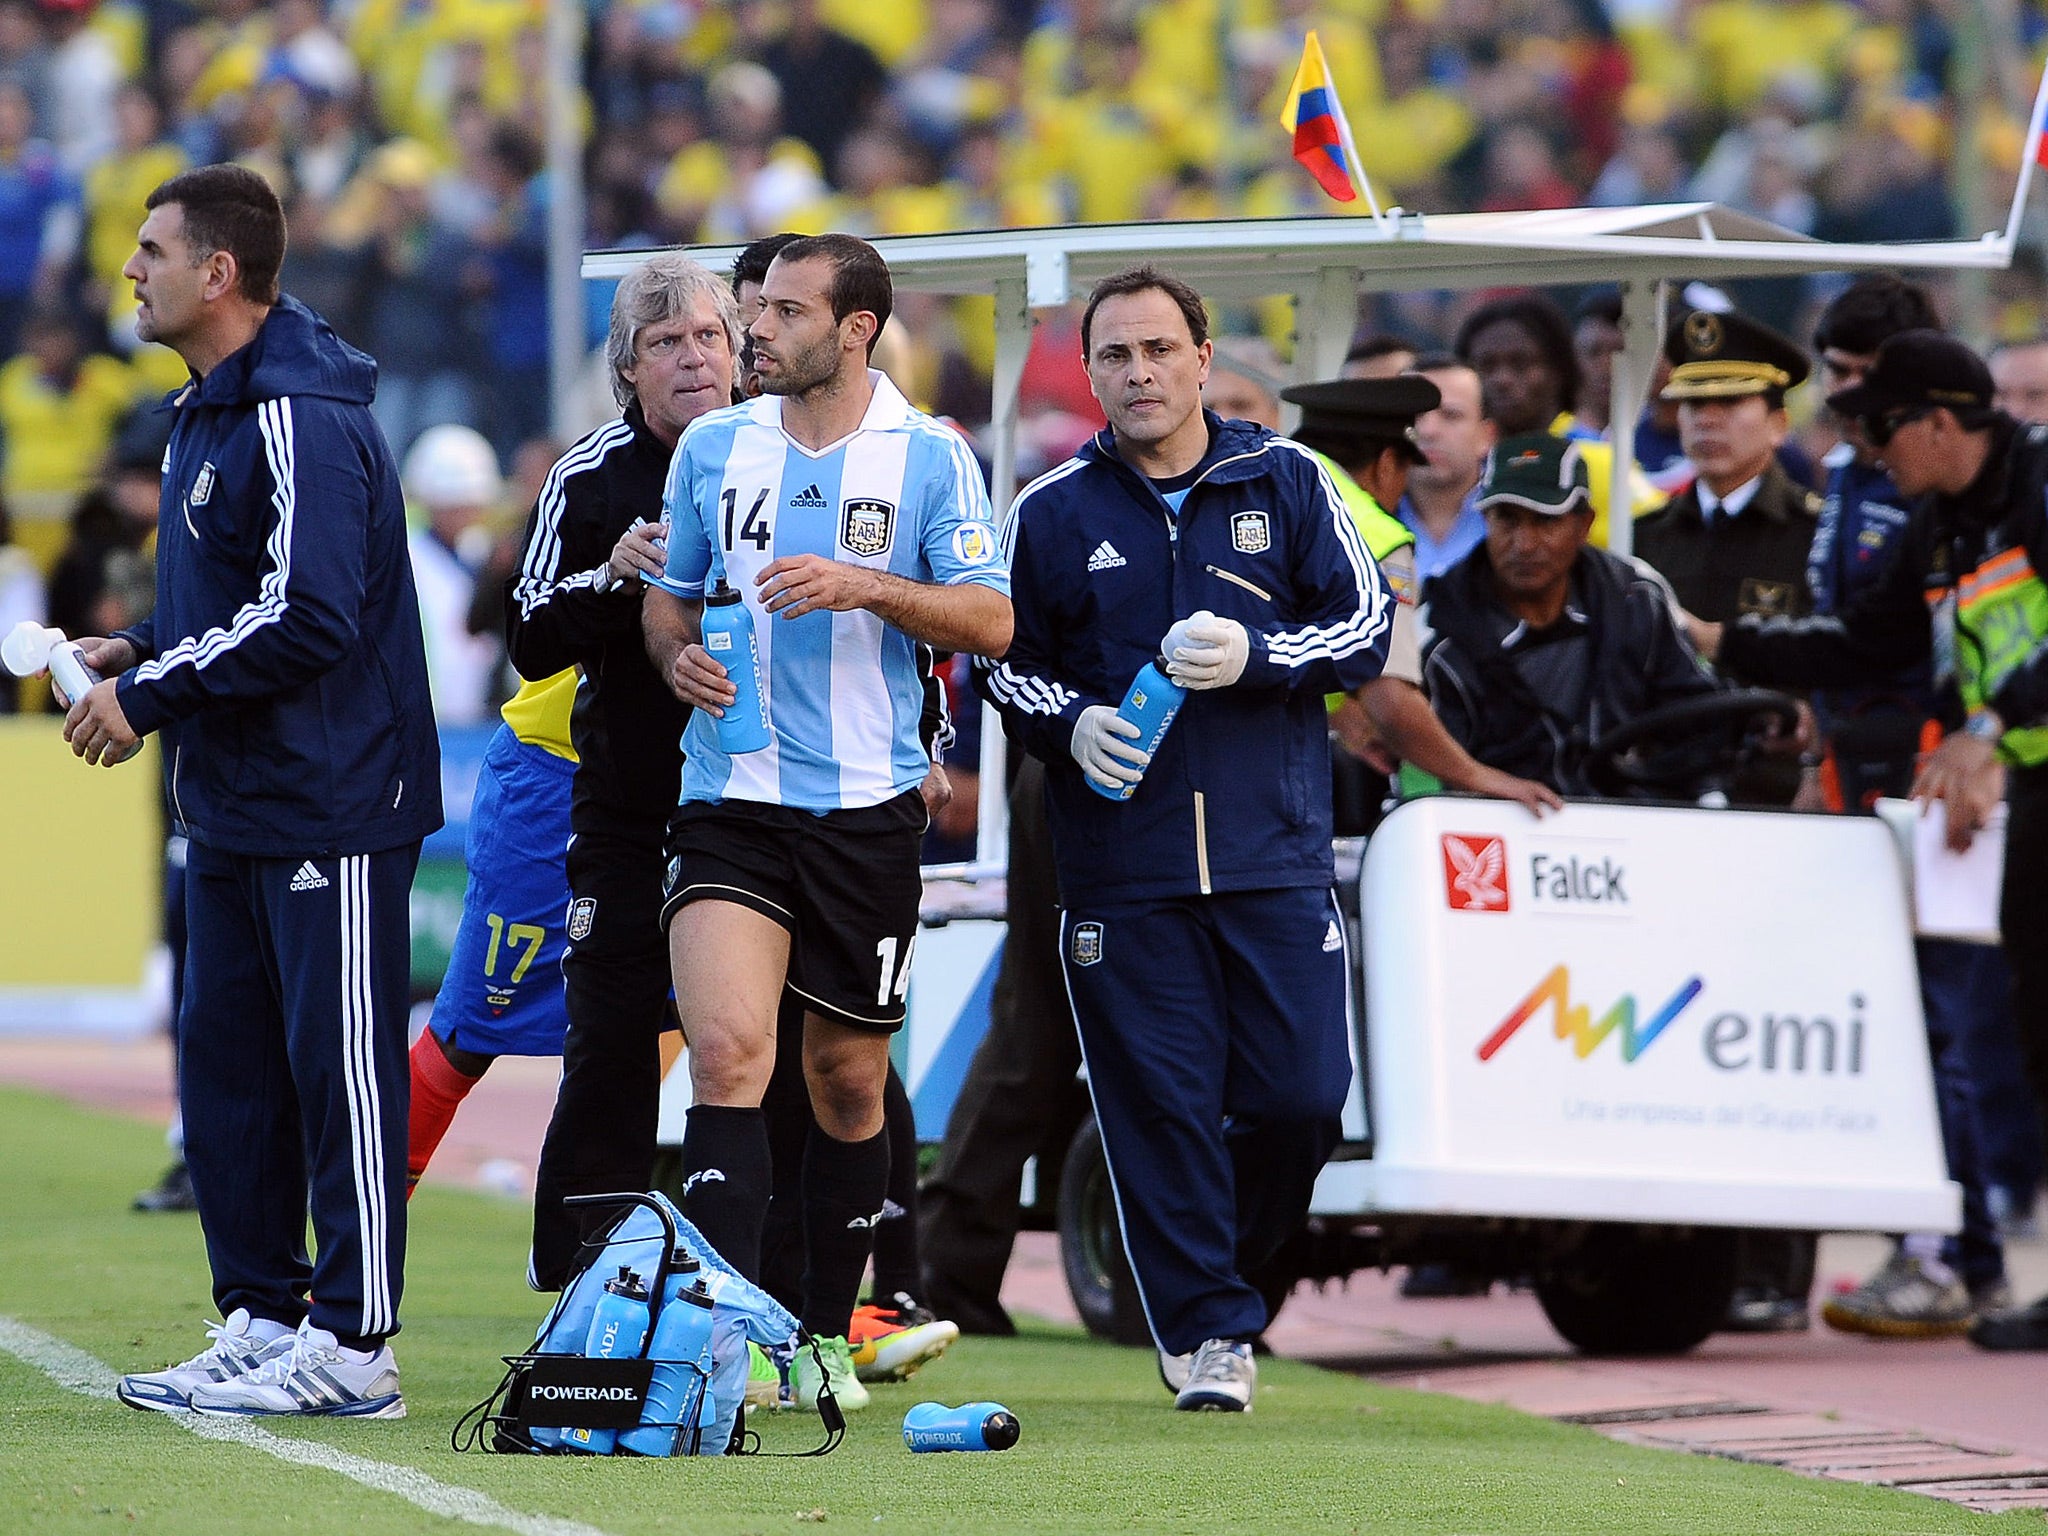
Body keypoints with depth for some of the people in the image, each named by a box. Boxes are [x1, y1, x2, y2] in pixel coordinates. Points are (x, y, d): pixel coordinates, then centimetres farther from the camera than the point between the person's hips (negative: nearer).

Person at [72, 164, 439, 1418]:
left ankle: (352, 1344, -1)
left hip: (331, 799, -10)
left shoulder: (305, 424, -18)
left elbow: (306, 621, -24)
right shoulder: (208, 415, 14)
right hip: (233, 801, 10)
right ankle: (261, 1318, 18)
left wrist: (153, 695, -17)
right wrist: (142, 653, 7)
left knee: (340, 1067, -4)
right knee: (226, 1059, 11)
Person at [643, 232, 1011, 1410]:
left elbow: (991, 620, -5)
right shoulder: (713, 449, 9)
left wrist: (862, 585, -18)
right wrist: (679, 652, -2)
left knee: (848, 1080, 9)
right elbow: (672, 595, 20)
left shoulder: (930, 457, -1)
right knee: (726, 1047, -18)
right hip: (732, 797, 1)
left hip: (868, 807, -1)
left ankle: (827, 1338, 23)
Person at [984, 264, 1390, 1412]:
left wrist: (1255, 658, -11)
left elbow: (1367, 625, 6)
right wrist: (1070, 722, -6)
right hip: (1123, 866, 0)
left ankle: (1216, 1261, 21)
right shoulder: (1053, 513, 8)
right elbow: (1008, 663, 15)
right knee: (1160, 1104, -5)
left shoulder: (1287, 483, 7)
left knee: (1302, 1096, -4)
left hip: (1277, 855, 0)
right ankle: (1207, 1329, 2)